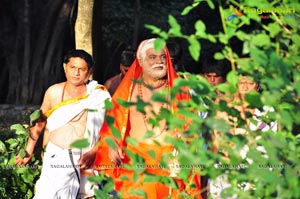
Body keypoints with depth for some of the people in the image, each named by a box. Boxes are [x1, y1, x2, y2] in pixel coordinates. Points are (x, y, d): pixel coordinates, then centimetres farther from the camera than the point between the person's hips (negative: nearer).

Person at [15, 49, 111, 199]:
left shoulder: (99, 96, 0)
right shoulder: (54, 92, 5)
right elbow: (39, 123, 17)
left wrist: (92, 154, -14)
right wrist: (28, 151, 18)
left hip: (86, 158, 0)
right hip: (58, 157, 0)